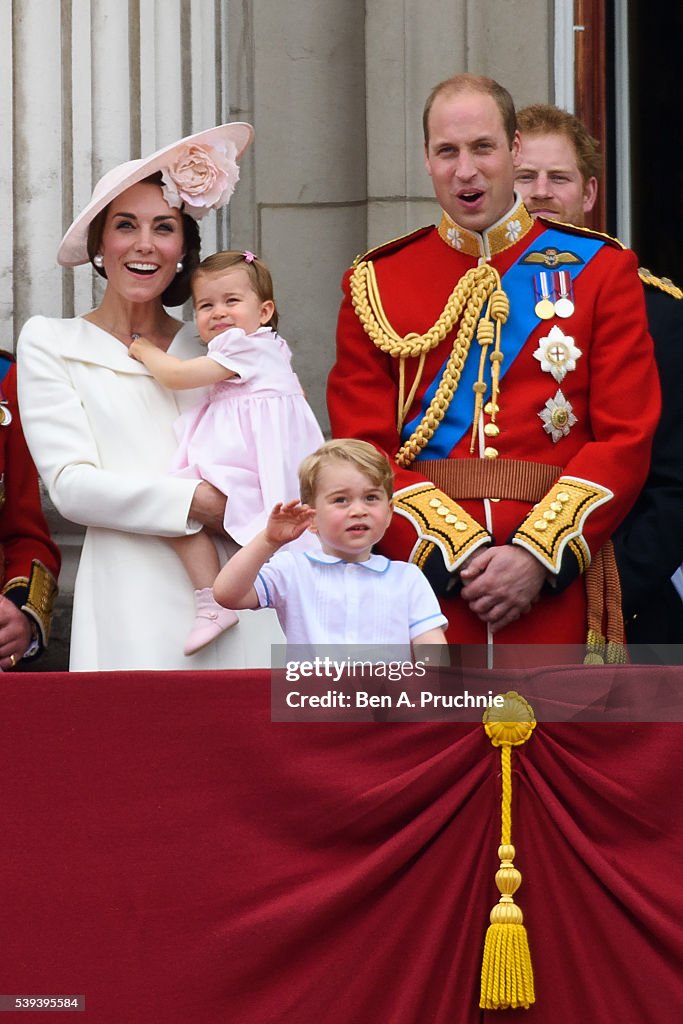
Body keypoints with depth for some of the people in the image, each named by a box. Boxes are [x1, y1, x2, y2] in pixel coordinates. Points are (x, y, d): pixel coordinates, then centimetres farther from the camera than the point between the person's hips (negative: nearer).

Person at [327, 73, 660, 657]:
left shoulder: (600, 270, 7)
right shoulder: (376, 284, 9)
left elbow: (626, 439, 1)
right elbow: (363, 451, 3)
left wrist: (537, 556, -11)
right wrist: (458, 555, -11)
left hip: (557, 583, 0)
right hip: (425, 583, 0)